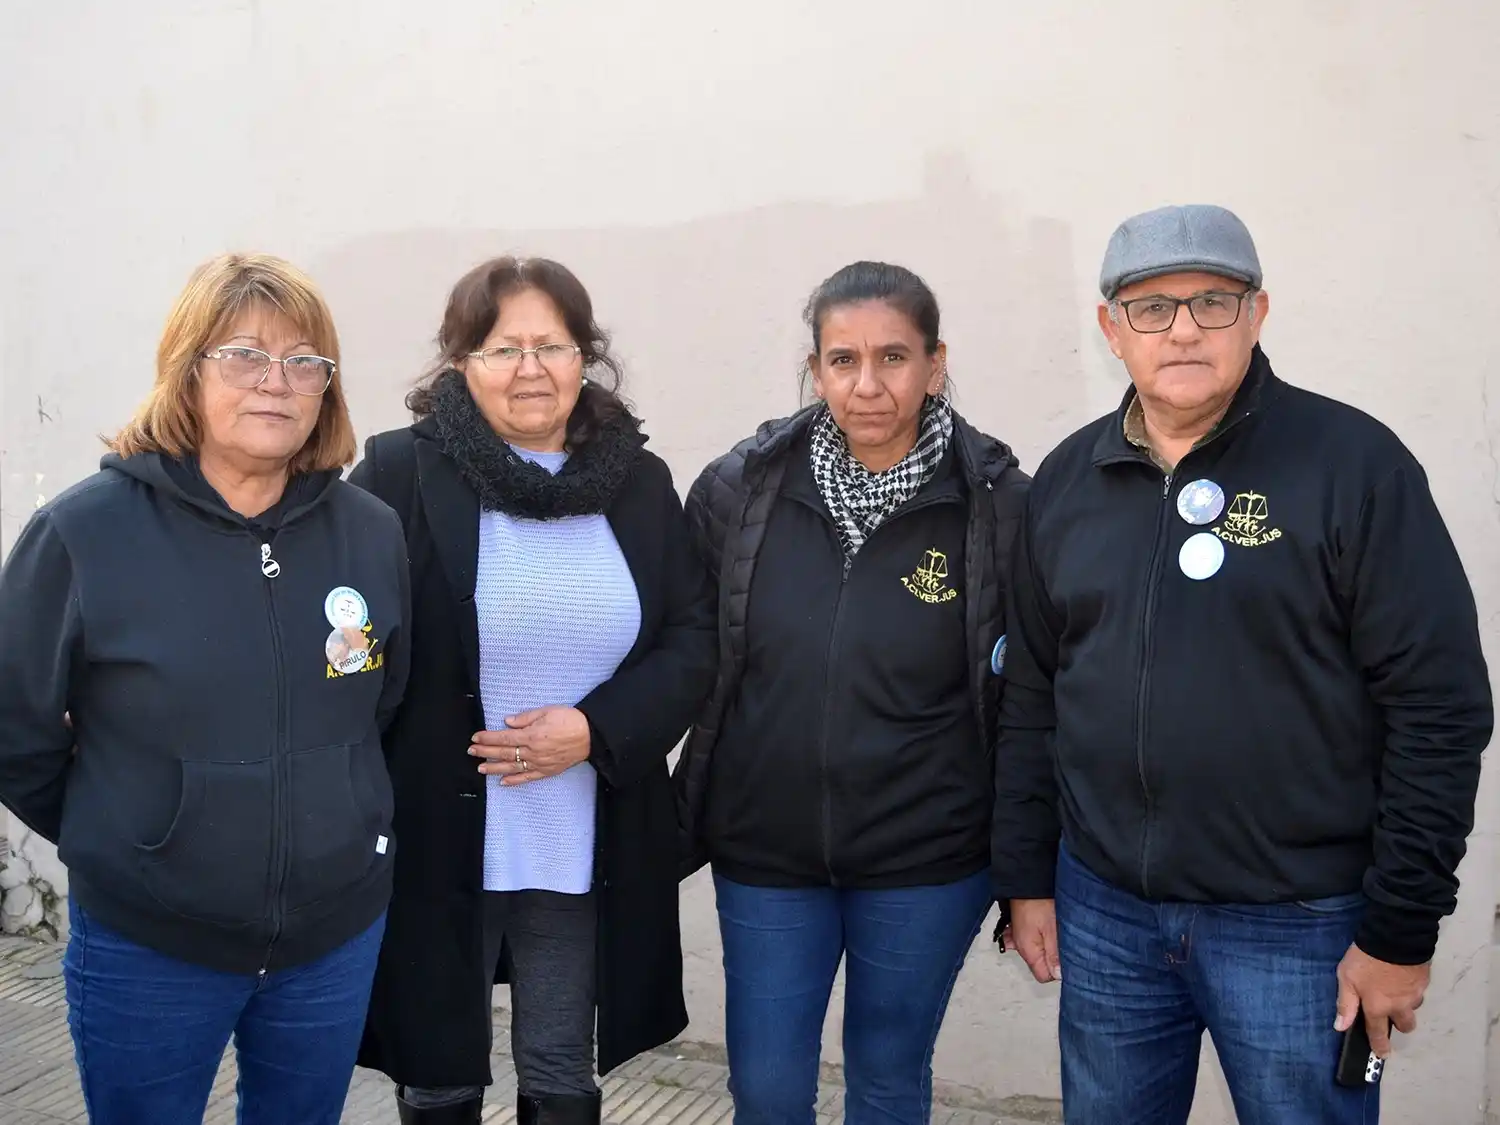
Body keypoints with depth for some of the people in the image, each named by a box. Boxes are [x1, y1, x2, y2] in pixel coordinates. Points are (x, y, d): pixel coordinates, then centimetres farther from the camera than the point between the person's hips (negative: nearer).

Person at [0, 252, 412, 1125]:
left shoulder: (374, 532, -3)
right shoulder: (85, 530, -13)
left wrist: (330, 830, 11)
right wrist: (121, 844, 5)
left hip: (339, 931, 3)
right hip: (146, 944, -2)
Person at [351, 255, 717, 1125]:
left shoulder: (641, 482, 4)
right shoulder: (399, 473, -7)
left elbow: (693, 645, 3)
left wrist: (595, 730, -13)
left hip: (586, 850, 3)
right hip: (435, 844, -2)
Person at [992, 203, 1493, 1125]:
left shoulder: (1354, 463, -10)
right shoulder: (1066, 479, 4)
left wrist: (1402, 927, -10)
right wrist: (1026, 876, 8)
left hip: (1299, 926, -4)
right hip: (1104, 913, 4)